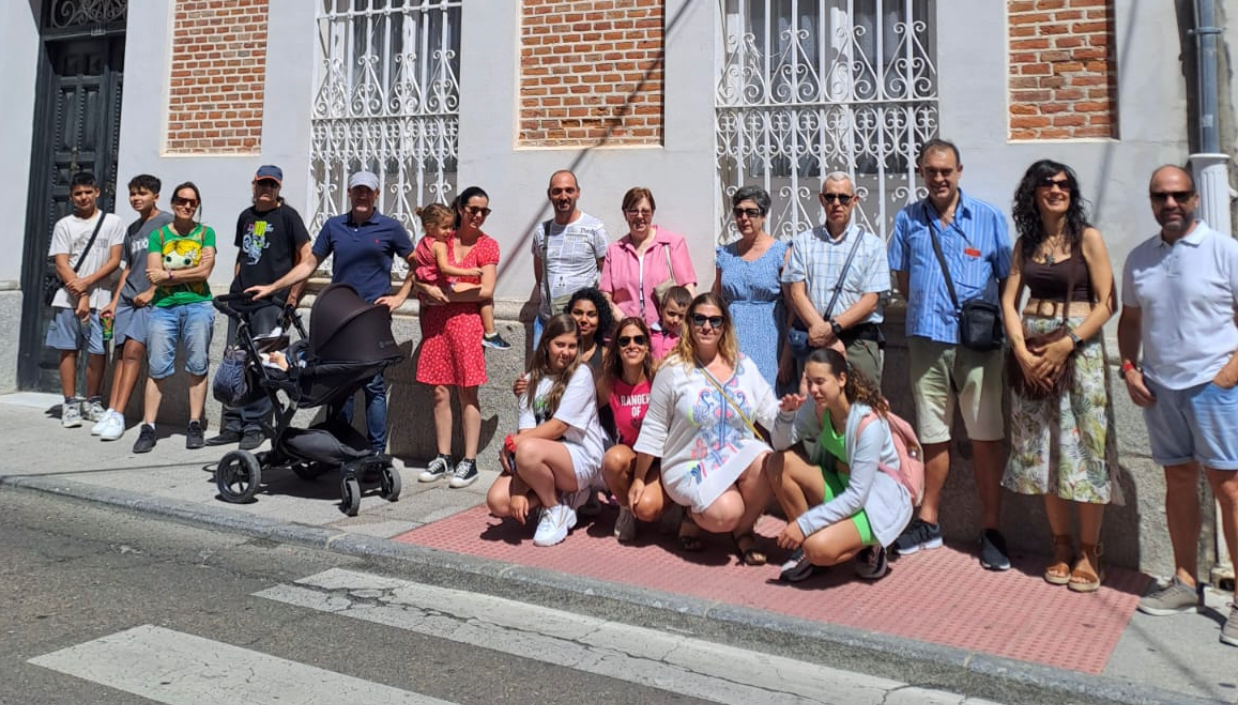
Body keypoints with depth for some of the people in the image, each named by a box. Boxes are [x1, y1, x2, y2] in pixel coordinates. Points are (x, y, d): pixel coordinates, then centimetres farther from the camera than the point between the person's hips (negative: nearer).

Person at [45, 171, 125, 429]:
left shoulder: (112, 222, 7)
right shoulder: (64, 225, 8)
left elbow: (114, 260, 0)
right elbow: (61, 265, 1)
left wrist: (87, 282, -12)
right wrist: (80, 297, -10)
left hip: (100, 298, -1)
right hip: (67, 299, 1)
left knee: (98, 351, -2)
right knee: (68, 349, 2)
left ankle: (92, 401, 12)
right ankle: (70, 404, 9)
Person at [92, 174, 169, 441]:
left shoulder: (167, 222, 0)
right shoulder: (132, 229, 21)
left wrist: (151, 291, -12)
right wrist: (114, 301, 18)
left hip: (151, 299, -7)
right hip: (127, 298, 7)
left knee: (133, 350, -15)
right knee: (122, 352, 2)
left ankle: (118, 415, -16)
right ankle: (112, 412, 1)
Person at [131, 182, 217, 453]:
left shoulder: (205, 233, 9)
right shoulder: (158, 235, 11)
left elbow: (205, 271, -5)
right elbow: (153, 275, -2)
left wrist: (168, 273, -5)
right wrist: (190, 270, -6)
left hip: (198, 306, -1)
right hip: (164, 307, 1)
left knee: (197, 368, 0)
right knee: (157, 369, -2)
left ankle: (195, 426, 6)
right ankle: (148, 428, 0)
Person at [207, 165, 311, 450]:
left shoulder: (287, 215, -1)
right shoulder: (246, 216, 16)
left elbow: (306, 256, -4)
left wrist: (293, 295, -8)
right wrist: (236, 286, 15)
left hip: (271, 301, -6)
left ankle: (255, 426, 2)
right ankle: (233, 425, 13)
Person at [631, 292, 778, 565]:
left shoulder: (744, 366, 6)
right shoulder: (673, 369, -4)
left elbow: (772, 416, 4)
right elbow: (654, 429, -1)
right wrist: (638, 479, 2)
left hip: (737, 457, 4)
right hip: (691, 466, -3)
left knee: (765, 463, -31)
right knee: (726, 515, -29)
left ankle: (744, 531, -3)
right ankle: (694, 515, 10)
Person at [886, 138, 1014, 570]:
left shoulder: (988, 218, 4)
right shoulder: (908, 220, 9)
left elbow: (1008, 280, 6)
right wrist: (929, 310, 5)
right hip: (927, 340, 2)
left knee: (986, 435, 0)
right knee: (933, 434, 10)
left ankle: (991, 529, 10)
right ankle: (928, 522, 22)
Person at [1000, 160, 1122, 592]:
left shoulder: (1087, 239, 0)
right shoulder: (1025, 243, 12)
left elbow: (1106, 303, -7)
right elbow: (1009, 300, 6)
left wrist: (1066, 344, -17)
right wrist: (1021, 349, -9)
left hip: (1078, 348, -4)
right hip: (1031, 351, 4)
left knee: (1083, 449, -3)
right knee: (1042, 450, 6)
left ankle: (1088, 552, 8)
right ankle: (1061, 546, 18)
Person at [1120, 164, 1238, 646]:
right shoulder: (1139, 258, 9)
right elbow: (1130, 318, 18)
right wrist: (1129, 367, 5)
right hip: (1158, 387, 5)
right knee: (1178, 482, 12)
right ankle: (1185, 583, 21)